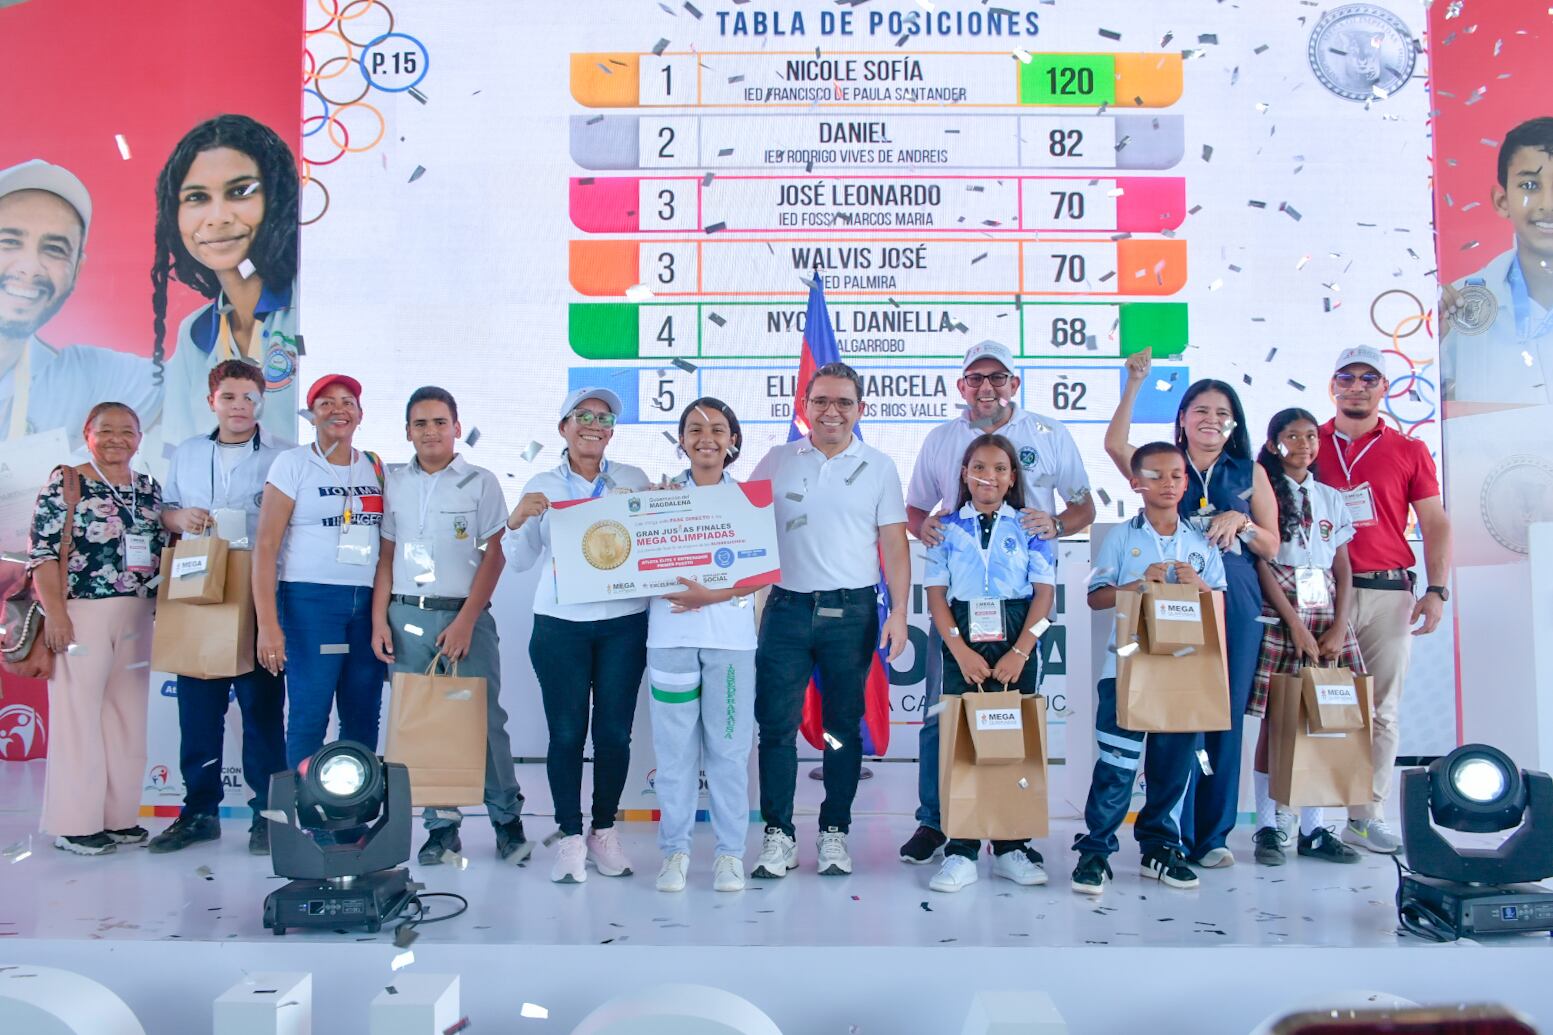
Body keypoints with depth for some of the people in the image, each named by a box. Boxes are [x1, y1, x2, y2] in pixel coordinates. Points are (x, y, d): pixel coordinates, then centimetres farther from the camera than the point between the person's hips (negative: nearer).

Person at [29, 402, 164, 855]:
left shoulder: (150, 489, 13)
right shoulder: (65, 484, -2)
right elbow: (42, 553, -6)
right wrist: (55, 613, -14)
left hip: (137, 618, 5)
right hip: (81, 614, -5)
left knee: (128, 715, 8)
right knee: (78, 714, -2)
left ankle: (120, 816, 16)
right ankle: (75, 822, 6)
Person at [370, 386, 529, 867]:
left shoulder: (480, 482, 1)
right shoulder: (395, 484, 11)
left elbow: (494, 556, -3)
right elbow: (386, 556, 12)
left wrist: (465, 621, -10)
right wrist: (379, 620, 3)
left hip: (463, 616, -3)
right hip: (406, 617, 3)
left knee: (483, 720, -3)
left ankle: (507, 819, 12)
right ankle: (441, 826, 16)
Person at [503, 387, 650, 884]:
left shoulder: (634, 480, 6)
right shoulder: (542, 486, 7)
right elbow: (520, 561, 7)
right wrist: (516, 520, -10)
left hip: (623, 623, 0)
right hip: (560, 624, 0)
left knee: (614, 731, 3)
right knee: (566, 732, 0)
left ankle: (604, 830, 21)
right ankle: (570, 836, 14)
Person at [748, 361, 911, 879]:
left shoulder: (878, 467, 6)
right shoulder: (777, 461, 8)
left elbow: (894, 545, 4)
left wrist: (898, 612, -4)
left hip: (852, 612, 0)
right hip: (788, 607, 1)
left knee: (843, 725, 7)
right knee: (777, 723, -1)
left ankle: (834, 832, 19)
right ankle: (778, 835, 9)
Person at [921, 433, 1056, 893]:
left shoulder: (1029, 528, 5)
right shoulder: (947, 528, 7)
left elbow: (1045, 593, 0)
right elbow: (936, 594, 2)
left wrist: (1020, 652, -11)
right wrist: (962, 652, -10)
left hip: (1017, 643, 0)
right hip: (963, 642, 0)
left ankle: (1011, 847, 15)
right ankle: (960, 852, 5)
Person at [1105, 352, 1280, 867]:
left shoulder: (1250, 472, 11)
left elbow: (1271, 546, 10)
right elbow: (1115, 444, -12)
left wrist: (1239, 521, -9)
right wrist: (1134, 383, -16)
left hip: (1235, 604, 2)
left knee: (1226, 717, 4)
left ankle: (1214, 835, 14)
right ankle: (1174, 837, 6)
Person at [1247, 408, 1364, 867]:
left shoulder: (1331, 498, 15)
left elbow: (1343, 571, 11)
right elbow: (1261, 563, -5)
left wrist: (1338, 628, -3)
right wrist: (1296, 625, -11)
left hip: (1326, 615, 4)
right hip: (1278, 614, -4)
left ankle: (1313, 828, 8)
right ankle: (1268, 827, 2)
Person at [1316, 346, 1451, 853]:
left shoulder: (1409, 451, 11)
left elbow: (1435, 525, 9)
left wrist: (1436, 590, -2)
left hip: (1389, 593, 2)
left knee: (1382, 710, 3)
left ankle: (1367, 816, 11)